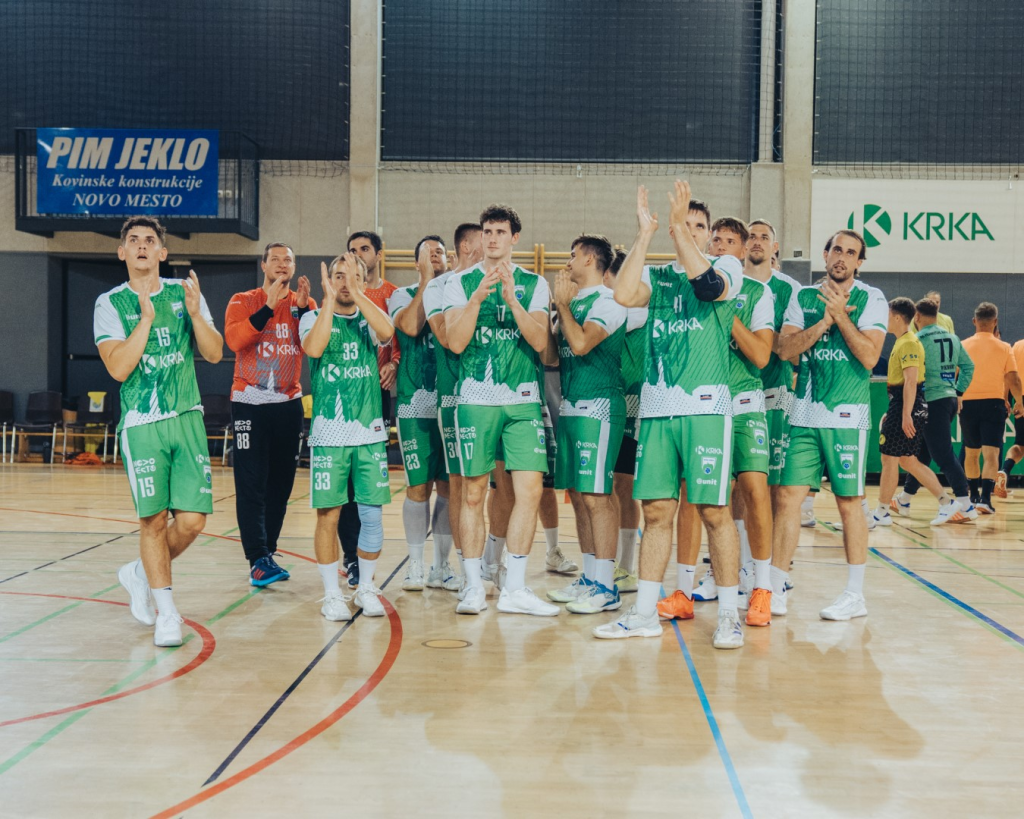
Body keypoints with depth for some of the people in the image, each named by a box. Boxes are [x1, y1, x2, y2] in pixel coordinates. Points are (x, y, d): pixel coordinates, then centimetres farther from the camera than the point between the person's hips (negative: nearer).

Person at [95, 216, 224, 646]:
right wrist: (147, 318, -16)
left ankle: (141, 573, 26)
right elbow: (119, 368, -10)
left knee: (192, 519, -2)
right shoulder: (110, 304, 2)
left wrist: (194, 312, -13)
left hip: (187, 418, 3)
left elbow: (214, 353, 2)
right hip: (141, 424, -2)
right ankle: (166, 612, 12)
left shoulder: (184, 293, 9)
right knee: (154, 519, -3)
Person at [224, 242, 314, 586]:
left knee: (281, 483, 7)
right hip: (249, 403, -3)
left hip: (289, 403, 3)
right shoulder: (243, 301, 2)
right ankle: (259, 560, -12)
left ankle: (266, 554, 17)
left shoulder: (304, 304, 9)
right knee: (251, 483, -9)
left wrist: (303, 308, -18)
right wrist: (269, 306, -22)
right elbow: (234, 339, -17)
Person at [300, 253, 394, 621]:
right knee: (328, 514, 0)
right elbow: (313, 348, -17)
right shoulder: (314, 317, 5)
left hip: (370, 432, 2)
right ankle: (332, 593, 11)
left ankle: (366, 588, 19)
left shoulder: (370, 318, 9)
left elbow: (386, 332, -15)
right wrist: (329, 298, -15)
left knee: (372, 515, 3)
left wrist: (355, 292, -17)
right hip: (328, 434, -2)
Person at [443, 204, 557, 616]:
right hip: (475, 399, -1)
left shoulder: (534, 284, 8)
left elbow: (540, 341, -4)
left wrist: (511, 299, -15)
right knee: (473, 493, 1)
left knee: (530, 490, -5)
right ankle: (474, 586, 12)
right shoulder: (460, 283, 6)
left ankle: (514, 589, 4)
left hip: (523, 400, 1)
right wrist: (478, 297, -16)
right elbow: (456, 342, -5)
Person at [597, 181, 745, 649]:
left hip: (705, 406, -4)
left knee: (713, 510, -3)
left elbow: (707, 282, -17)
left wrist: (678, 226, -14)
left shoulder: (727, 268, 7)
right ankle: (645, 614, 14)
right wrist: (645, 233, -4)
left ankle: (728, 614, 7)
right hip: (656, 407, 4)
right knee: (656, 512, 7)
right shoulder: (656, 276, 16)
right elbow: (624, 294, -6)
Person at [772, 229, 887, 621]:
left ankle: (854, 595, 12)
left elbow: (869, 356, -11)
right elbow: (784, 349, 0)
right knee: (787, 496, 0)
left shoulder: (871, 299, 0)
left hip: (847, 415, -3)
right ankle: (776, 589, 8)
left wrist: (840, 314, -13)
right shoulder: (804, 296, 11)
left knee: (849, 501, 1)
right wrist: (824, 322, -11)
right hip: (805, 414, 3)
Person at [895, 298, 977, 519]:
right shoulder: (952, 338, 12)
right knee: (922, 451, 17)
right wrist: (958, 391, 19)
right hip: (950, 399, 8)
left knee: (943, 455, -8)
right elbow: (969, 366, 15)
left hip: (933, 401, -8)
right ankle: (904, 501, 26)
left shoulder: (919, 339, -11)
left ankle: (966, 507, -12)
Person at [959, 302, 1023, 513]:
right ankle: (985, 498, -20)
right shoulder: (1004, 348, -2)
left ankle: (974, 496, 27)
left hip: (968, 403, 2)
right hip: (993, 402, -2)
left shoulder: (963, 346, 0)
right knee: (991, 454, -5)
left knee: (971, 453, 18)